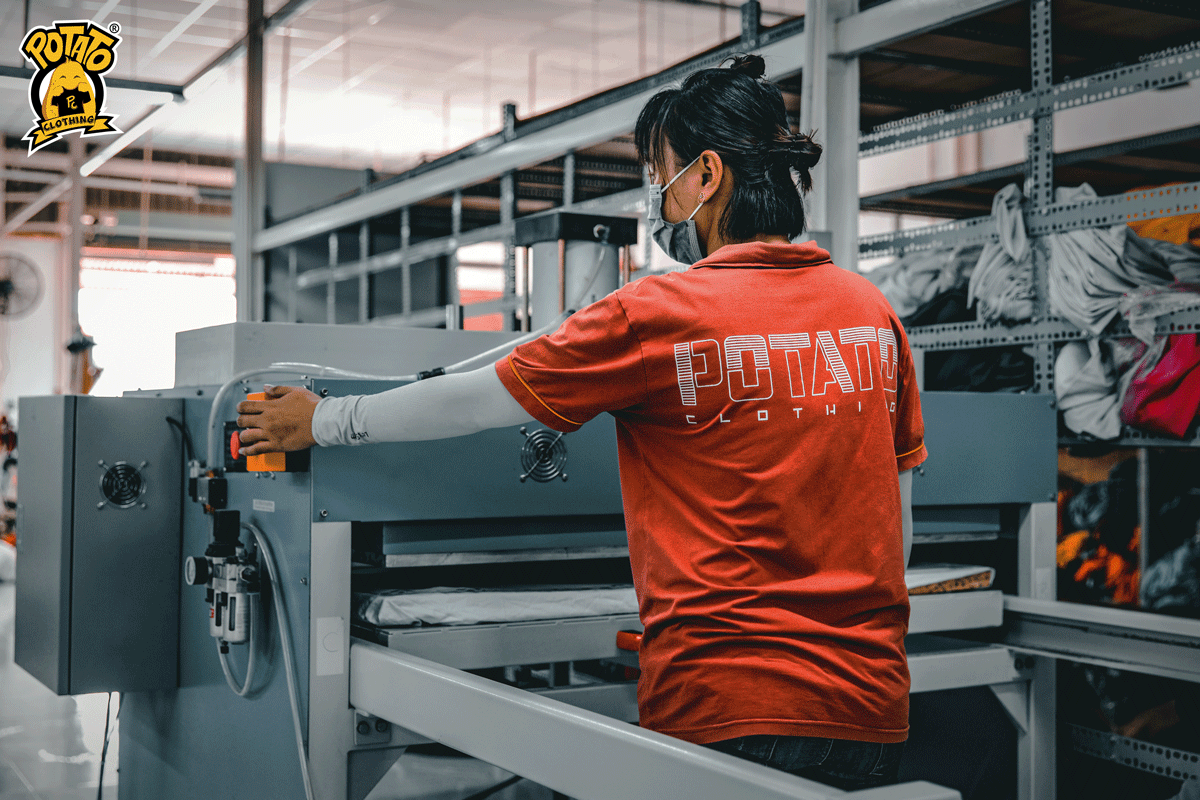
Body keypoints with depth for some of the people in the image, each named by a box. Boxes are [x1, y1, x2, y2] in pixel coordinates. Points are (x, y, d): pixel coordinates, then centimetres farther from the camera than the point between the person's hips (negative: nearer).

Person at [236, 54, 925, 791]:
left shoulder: (656, 317, -11)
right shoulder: (873, 314, 4)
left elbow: (474, 402, -1)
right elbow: (894, 521, 11)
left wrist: (322, 421, 13)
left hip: (727, 711, -5)